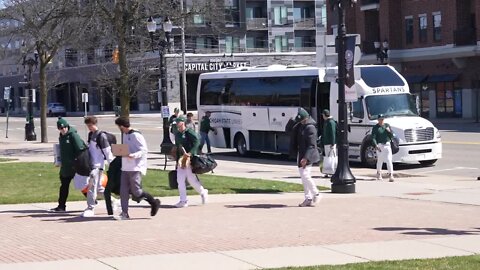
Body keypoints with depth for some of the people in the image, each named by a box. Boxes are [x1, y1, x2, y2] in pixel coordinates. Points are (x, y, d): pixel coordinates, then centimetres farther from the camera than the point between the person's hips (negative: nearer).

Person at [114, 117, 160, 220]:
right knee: (123, 191, 3)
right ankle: (124, 213, 6)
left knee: (136, 191, -7)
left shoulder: (136, 135, -13)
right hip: (125, 167, 9)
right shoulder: (125, 135, 14)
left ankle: (154, 202, 13)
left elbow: (144, 150, -16)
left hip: (135, 167, -9)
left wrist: (133, 155, -29)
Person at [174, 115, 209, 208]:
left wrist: (190, 153, -28)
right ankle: (183, 201, 5)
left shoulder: (189, 132, -10)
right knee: (180, 180, 1)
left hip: (190, 159, -8)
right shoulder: (178, 134, 14)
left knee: (191, 179, 0)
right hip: (181, 159, 8)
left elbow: (196, 142, -21)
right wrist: (178, 160, 19)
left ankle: (203, 192, 24)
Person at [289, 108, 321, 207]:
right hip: (301, 155, 9)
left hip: (307, 155, -9)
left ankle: (316, 194, 2)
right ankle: (308, 199, 14)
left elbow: (311, 145, -21)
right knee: (304, 177, 9)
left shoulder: (310, 128, -16)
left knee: (305, 175, -14)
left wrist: (306, 158, -27)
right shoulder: (300, 126, 11)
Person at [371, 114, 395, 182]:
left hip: (387, 145, 2)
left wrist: (389, 131, -10)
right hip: (379, 145, -2)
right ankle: (379, 174, 27)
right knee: (380, 160, 7)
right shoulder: (375, 127, -3)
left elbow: (392, 136, 12)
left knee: (389, 160, -8)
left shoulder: (387, 125, 10)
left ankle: (391, 175, -12)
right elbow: (373, 138, -10)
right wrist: (376, 146, -23)